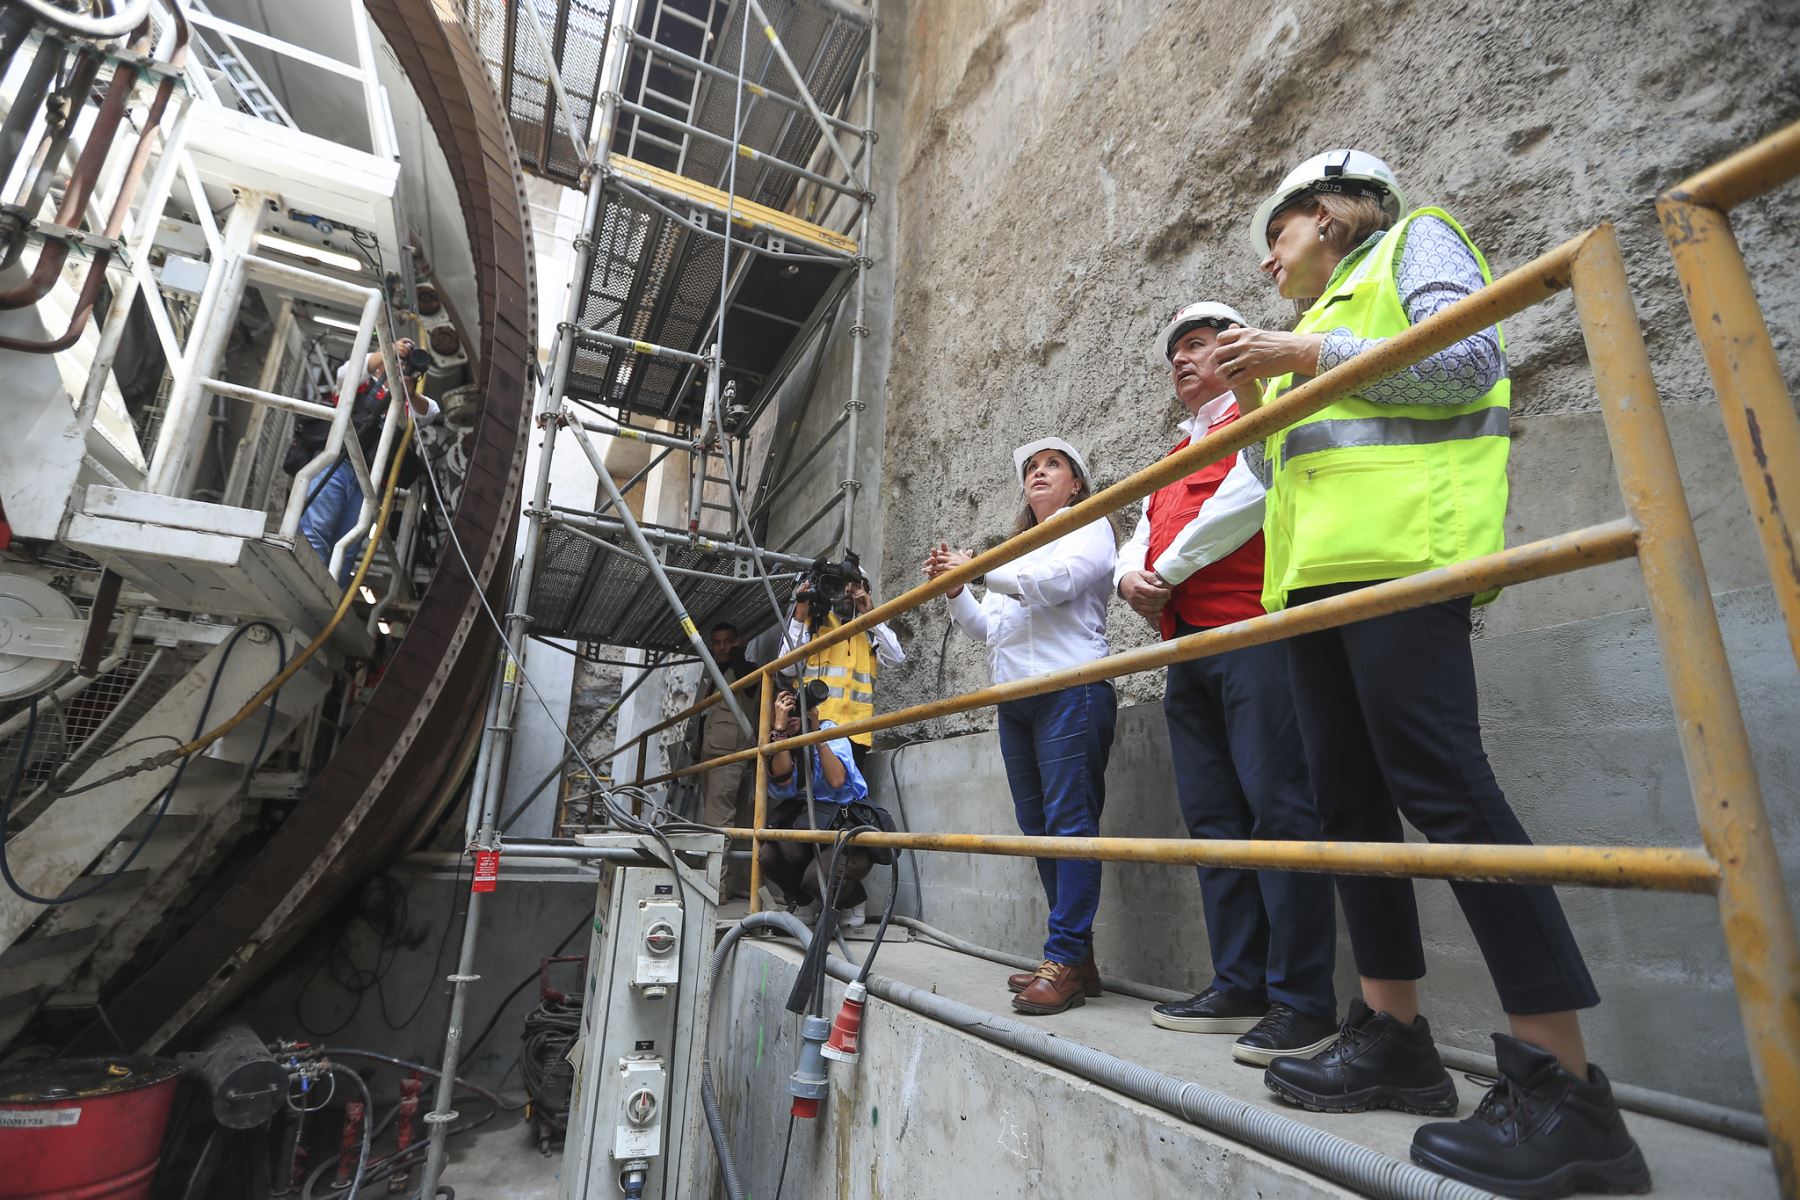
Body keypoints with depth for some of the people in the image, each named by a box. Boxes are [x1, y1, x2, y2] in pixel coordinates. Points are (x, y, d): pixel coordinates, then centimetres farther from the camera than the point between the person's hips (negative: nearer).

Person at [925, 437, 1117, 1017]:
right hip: (1015, 702, 8)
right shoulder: (1017, 551, 28)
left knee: (1069, 820, -10)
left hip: (1069, 691, -8)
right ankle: (1075, 958, 15)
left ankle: (1066, 960, -6)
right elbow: (985, 627, 22)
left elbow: (1055, 582, -14)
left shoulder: (1091, 529, 7)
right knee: (1038, 825, 7)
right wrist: (954, 591, 6)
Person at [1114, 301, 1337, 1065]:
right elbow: (1139, 541, 24)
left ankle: (1303, 1002, -1)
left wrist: (1169, 569, -7)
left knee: (1277, 808, -9)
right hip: (1188, 647, 8)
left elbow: (1248, 495, -14)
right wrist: (1130, 577, 0)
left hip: (1252, 633, -8)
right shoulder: (1175, 461, 29)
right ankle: (1238, 987, 16)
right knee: (1214, 819, 7)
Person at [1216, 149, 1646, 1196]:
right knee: (1350, 796, 5)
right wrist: (1257, 398, 19)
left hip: (1397, 553, -8)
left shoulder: (1415, 240, 13)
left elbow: (1469, 361, -7)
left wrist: (1311, 354, -6)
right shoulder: (1329, 314, 34)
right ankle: (1397, 1034, 13)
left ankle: (1565, 1086, -9)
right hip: (1321, 567, 9)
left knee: (1439, 786, -17)